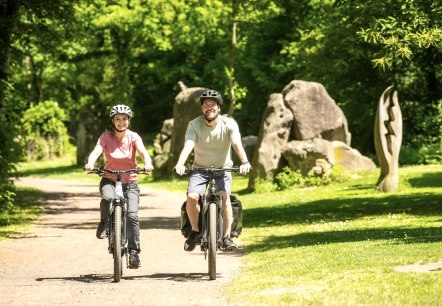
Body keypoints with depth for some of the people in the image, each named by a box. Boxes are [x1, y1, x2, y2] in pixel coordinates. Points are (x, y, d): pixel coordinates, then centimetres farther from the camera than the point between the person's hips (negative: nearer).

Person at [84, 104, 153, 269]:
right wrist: (90, 163, -43)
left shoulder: (133, 137, -5)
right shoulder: (106, 137, -6)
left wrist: (147, 163, -43)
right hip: (110, 179, 0)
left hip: (130, 182, 1)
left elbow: (143, 152, -21)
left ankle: (134, 252, -5)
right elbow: (96, 151, -21)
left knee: (132, 215, -17)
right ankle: (104, 222, -3)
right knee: (107, 198, -35)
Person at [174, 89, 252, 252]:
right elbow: (188, 145, -27)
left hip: (223, 168, -1)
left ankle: (227, 236, -17)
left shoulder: (229, 124, -13)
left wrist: (244, 162, -49)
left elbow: (237, 143, -29)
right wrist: (180, 164, -47)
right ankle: (195, 232, -1)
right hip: (200, 168, 1)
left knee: (224, 196, -27)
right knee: (192, 197, -23)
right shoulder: (194, 125, -12)